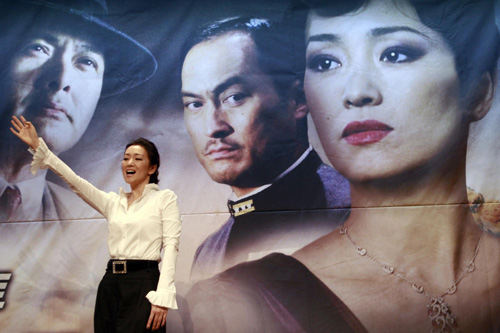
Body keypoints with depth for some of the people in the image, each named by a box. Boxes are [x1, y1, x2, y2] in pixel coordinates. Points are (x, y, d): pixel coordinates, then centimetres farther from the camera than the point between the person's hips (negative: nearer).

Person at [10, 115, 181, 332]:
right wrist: (37, 146, 4)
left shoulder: (165, 198, 3)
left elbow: (171, 246, -6)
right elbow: (75, 181, 11)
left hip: (142, 283, -5)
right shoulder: (112, 202, 17)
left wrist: (162, 296, -17)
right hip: (110, 284, 5)